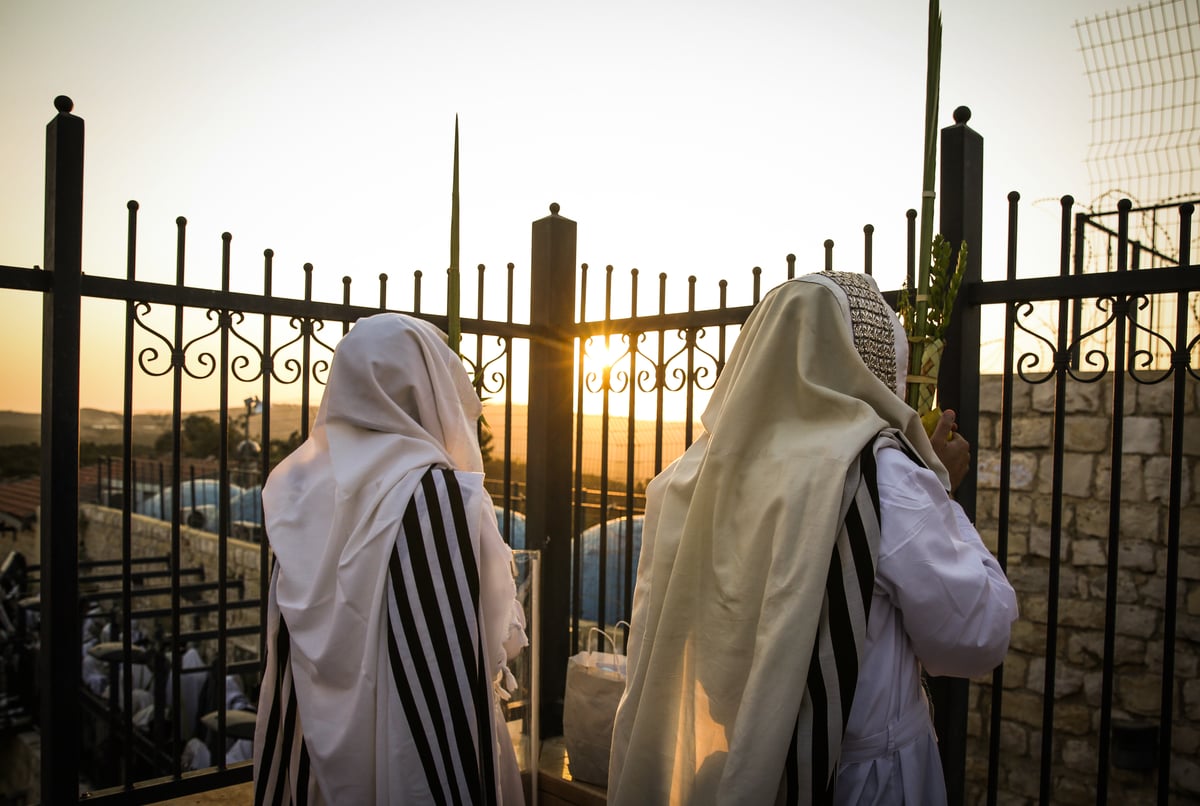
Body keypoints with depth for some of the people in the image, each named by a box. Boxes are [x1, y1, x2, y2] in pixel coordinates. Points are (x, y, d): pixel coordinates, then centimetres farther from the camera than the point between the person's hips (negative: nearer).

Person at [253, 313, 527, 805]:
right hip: (410, 750, -6)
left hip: (317, 741, 6)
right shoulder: (438, 492, -20)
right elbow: (463, 650, -21)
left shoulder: (299, 485, -2)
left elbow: (284, 649, 4)